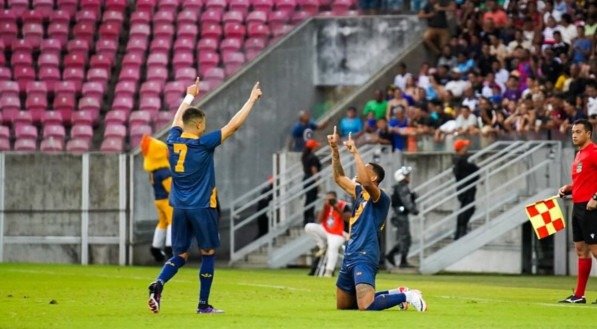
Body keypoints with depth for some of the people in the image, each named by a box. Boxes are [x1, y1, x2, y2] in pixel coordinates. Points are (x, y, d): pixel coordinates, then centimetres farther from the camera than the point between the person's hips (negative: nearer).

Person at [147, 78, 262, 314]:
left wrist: (190, 96, 39)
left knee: (180, 255, 10)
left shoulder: (173, 141, 3)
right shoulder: (203, 144, -12)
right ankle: (203, 305, 8)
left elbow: (177, 120, 25)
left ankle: (159, 284, -18)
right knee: (208, 253, 8)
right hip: (201, 207, -5)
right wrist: (252, 100, 0)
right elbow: (233, 125, -9)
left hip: (179, 207, 5)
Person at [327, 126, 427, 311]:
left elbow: (365, 182, -29)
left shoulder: (381, 198, -10)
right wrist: (335, 150, 11)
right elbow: (339, 178, 21)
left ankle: (405, 296, -4)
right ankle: (395, 294, 27)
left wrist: (355, 153, -25)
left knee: (366, 306, -26)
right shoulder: (359, 192, 15)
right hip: (350, 257, 9)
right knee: (342, 305, 18)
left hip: (364, 258, -9)